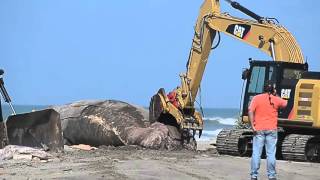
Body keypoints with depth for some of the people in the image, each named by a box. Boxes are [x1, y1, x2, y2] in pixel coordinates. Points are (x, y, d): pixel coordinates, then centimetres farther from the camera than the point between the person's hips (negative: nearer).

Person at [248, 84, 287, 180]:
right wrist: (276, 96, 25)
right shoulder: (276, 99, 4)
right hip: (272, 130, 1)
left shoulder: (257, 98, 0)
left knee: (256, 153, 1)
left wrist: (252, 126, -10)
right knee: (271, 154, 4)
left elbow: (250, 111, -11)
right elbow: (285, 104, 22)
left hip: (259, 129, -1)